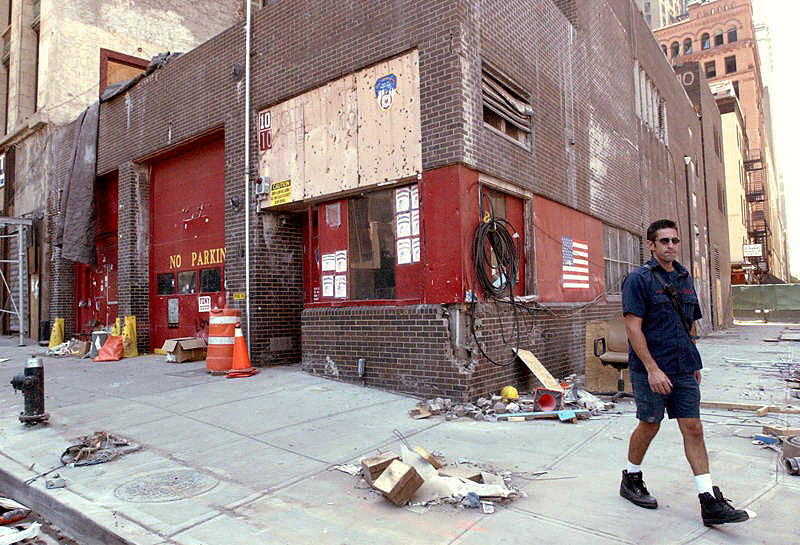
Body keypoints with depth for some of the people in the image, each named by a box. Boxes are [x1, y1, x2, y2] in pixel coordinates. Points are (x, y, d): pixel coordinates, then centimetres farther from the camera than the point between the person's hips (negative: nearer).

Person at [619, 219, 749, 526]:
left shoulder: (685, 278, 13)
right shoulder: (639, 279, -9)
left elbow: (690, 326, 20)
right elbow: (633, 327, -16)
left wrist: (694, 364, 17)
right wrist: (653, 369, -20)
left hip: (683, 369, 6)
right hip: (651, 369, -6)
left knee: (693, 428, 5)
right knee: (649, 426, 5)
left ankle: (709, 502, 11)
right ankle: (631, 480, 26)